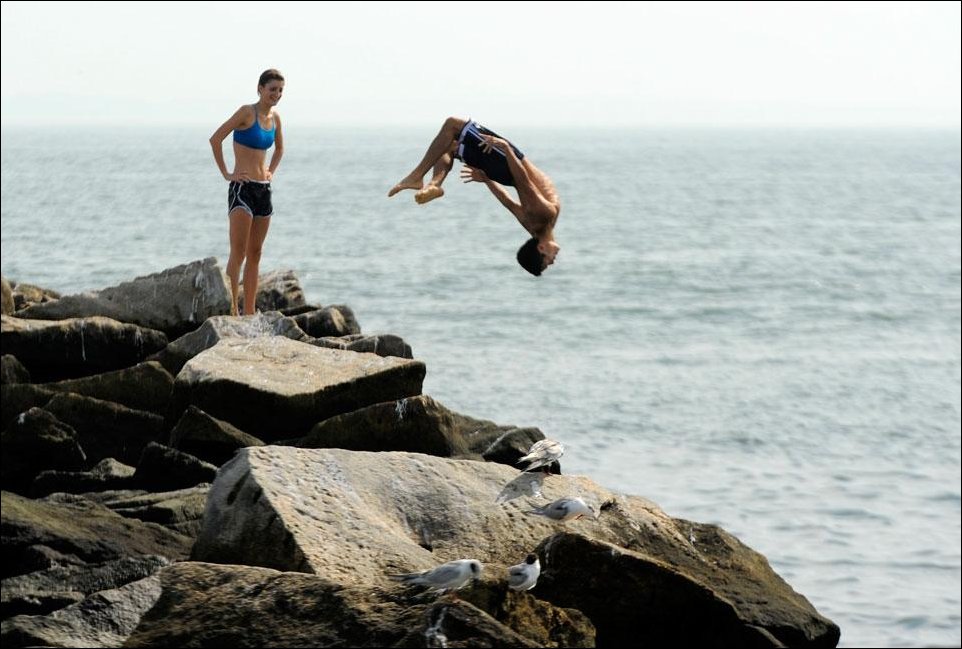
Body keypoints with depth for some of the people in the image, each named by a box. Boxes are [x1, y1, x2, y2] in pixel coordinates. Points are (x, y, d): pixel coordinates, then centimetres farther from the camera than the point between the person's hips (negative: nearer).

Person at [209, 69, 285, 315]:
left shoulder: (275, 118, 11)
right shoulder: (247, 112, -10)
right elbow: (215, 139, -15)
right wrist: (226, 173, -12)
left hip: (263, 189, 8)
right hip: (242, 188, -8)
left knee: (255, 254, 8)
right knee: (238, 253, -11)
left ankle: (250, 312, 12)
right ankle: (232, 310, -13)